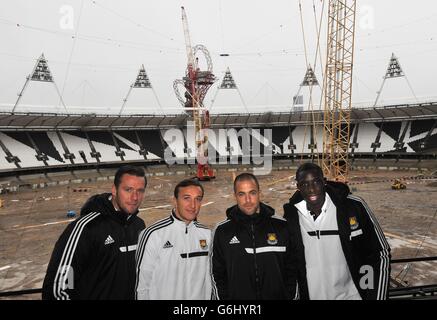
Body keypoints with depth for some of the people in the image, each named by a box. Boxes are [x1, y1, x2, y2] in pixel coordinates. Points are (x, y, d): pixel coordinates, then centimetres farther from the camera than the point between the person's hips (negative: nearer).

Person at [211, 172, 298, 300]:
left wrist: (291, 296, -3)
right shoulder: (222, 231, -4)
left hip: (277, 295, 1)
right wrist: (223, 297, -5)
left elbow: (292, 269, 3)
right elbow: (217, 274, 0)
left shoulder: (281, 226, -3)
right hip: (236, 295, 0)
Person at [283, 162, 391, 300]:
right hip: (311, 295, 2)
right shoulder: (290, 217, -10)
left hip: (350, 295, -1)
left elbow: (381, 253, -7)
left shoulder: (354, 206, -16)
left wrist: (377, 297, -9)